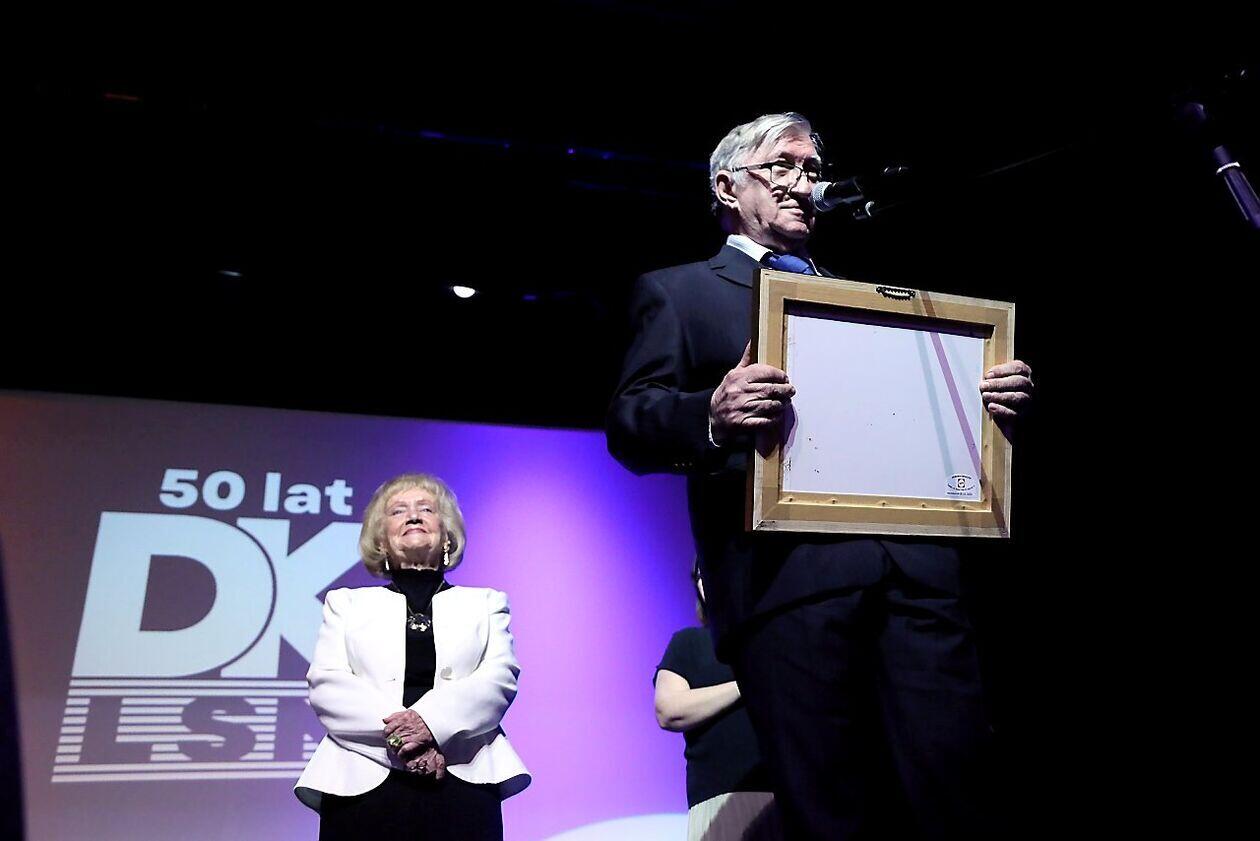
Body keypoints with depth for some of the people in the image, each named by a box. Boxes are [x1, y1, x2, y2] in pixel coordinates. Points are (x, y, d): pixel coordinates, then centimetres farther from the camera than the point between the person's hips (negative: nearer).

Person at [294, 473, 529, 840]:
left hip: (462, 782, 0)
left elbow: (501, 676, 1)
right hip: (363, 784, 1)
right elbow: (326, 684, 4)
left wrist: (430, 720, -16)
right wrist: (395, 732, -13)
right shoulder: (347, 602, 18)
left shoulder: (485, 603, 18)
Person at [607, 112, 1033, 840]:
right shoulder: (679, 291, 14)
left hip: (918, 563, 4)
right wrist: (712, 417, -22)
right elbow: (630, 424, 0)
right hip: (786, 571, -4)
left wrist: (1002, 400, 2)